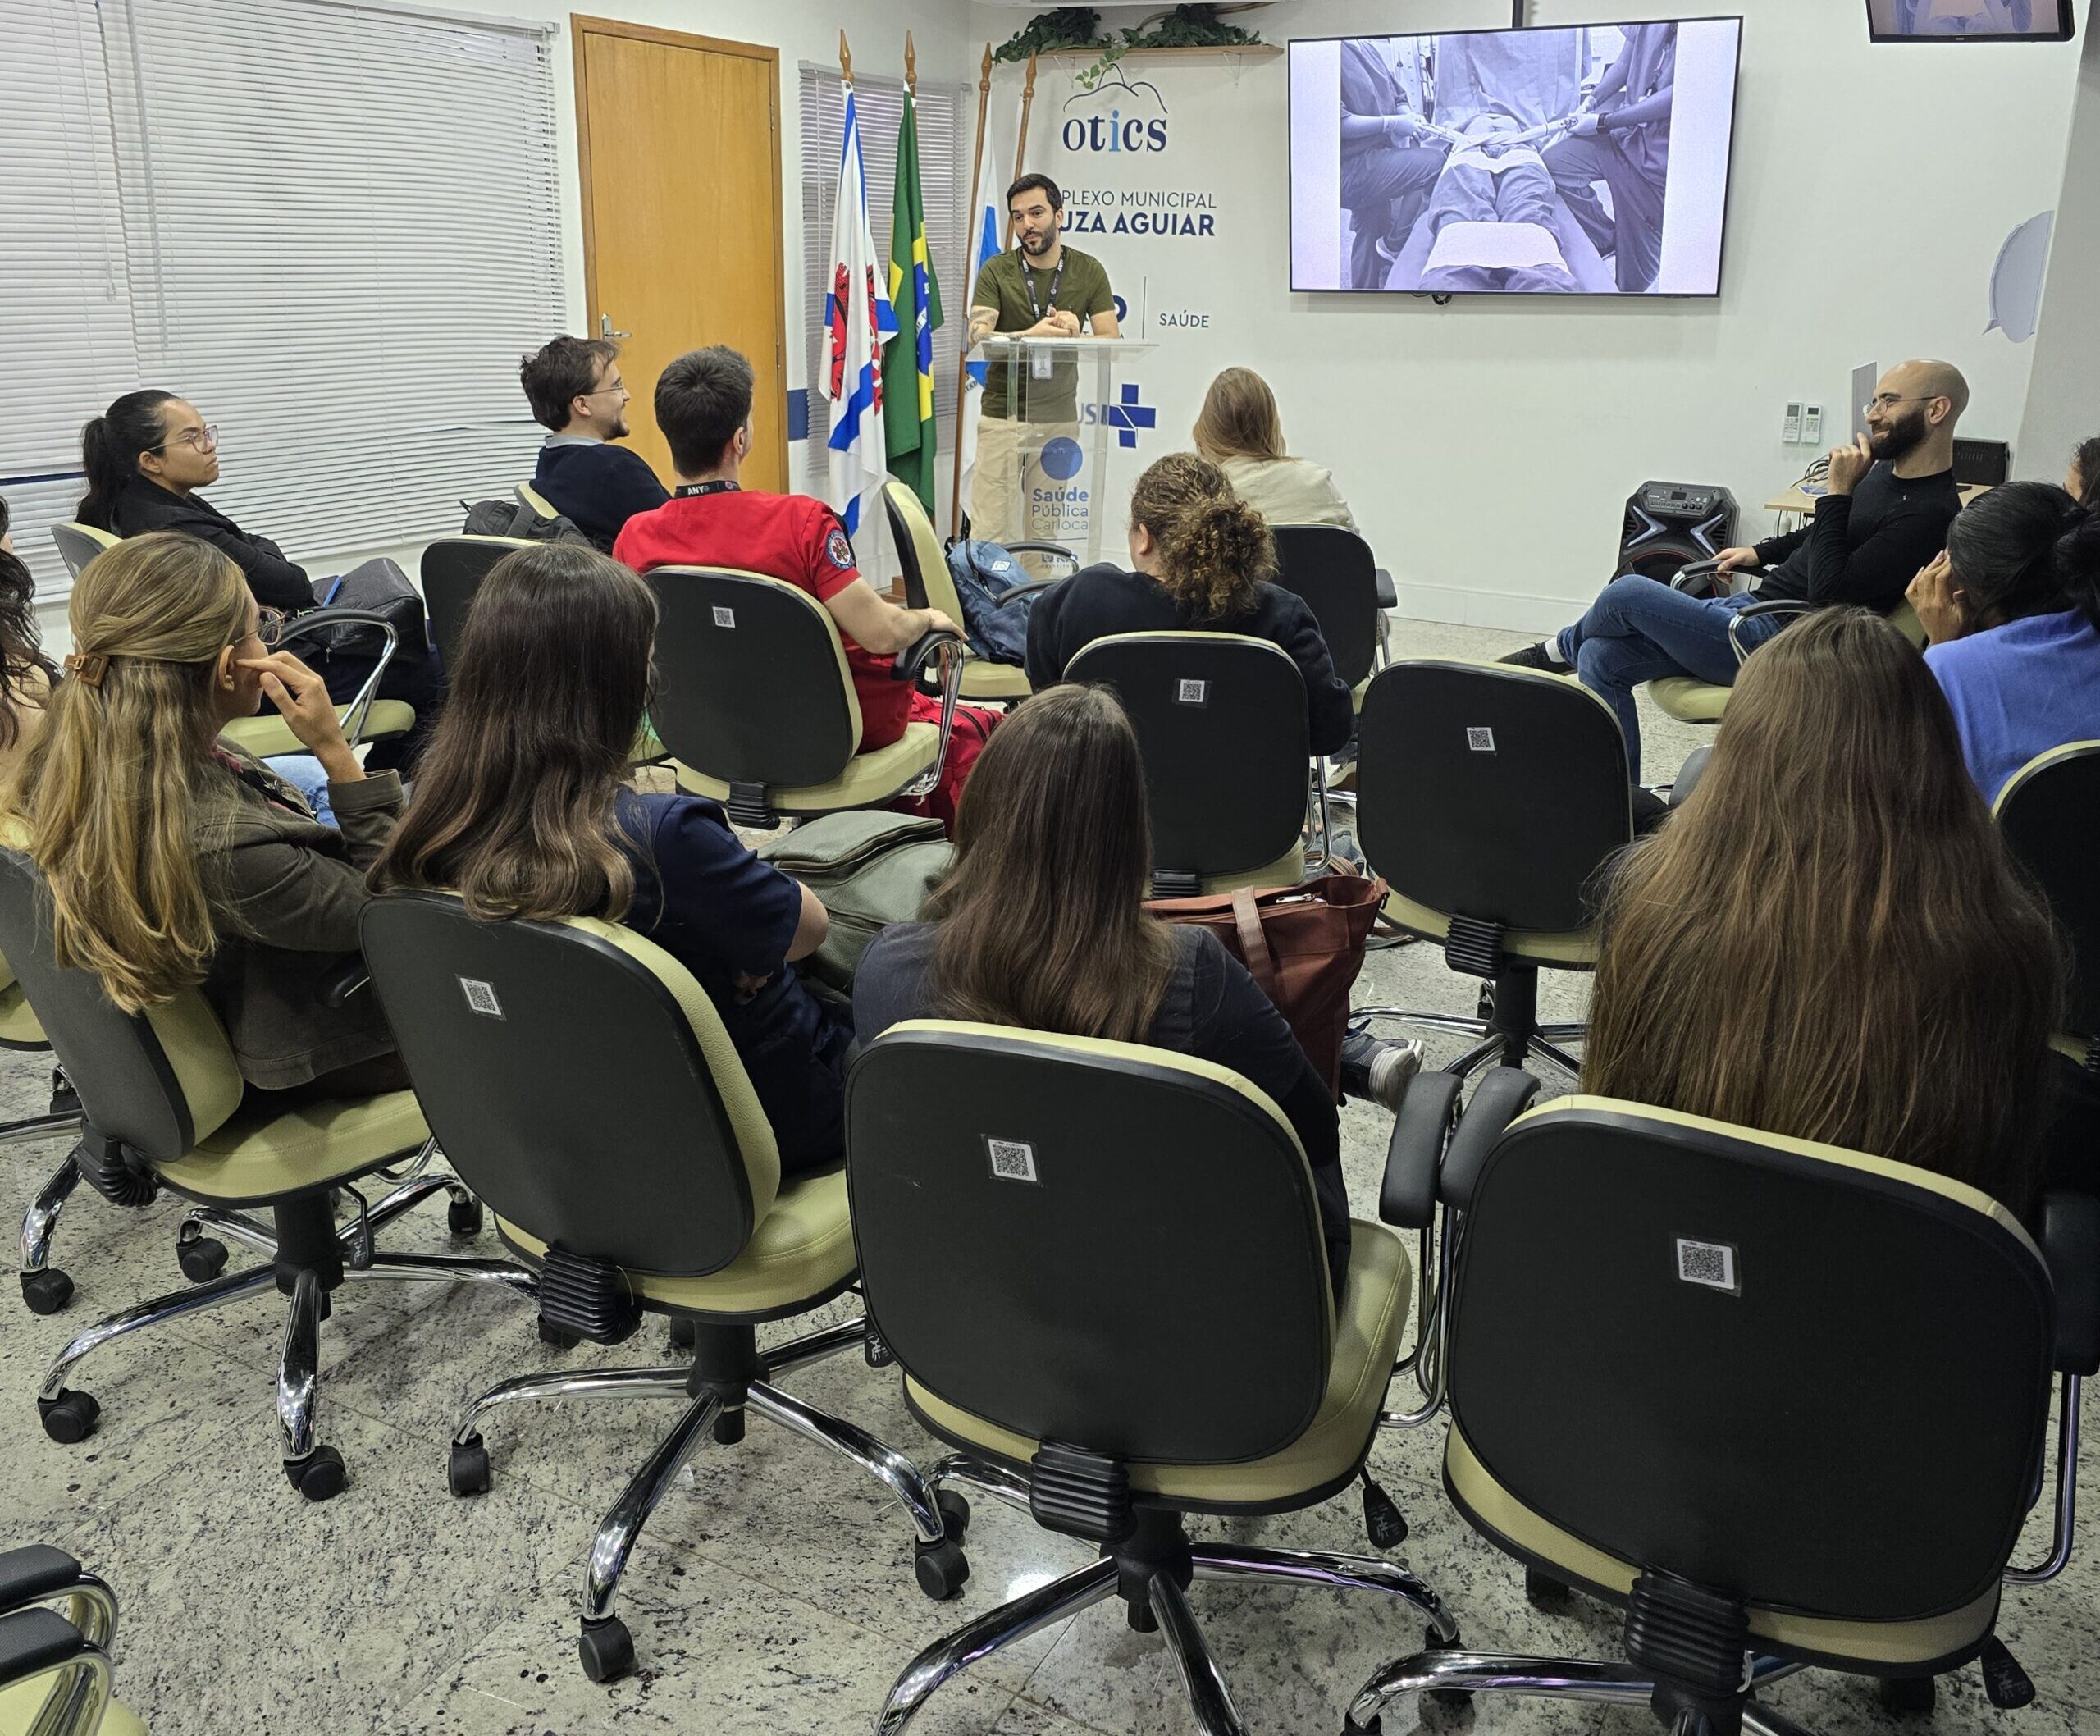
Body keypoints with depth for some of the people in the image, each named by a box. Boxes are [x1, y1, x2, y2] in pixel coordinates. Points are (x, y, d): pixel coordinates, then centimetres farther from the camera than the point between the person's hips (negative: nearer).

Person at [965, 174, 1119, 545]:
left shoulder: (1089, 271, 4)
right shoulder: (996, 271, -1)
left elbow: (1111, 341, -2)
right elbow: (978, 337, -13)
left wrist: (1073, 337, -24)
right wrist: (1033, 335, -31)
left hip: (1059, 419, 2)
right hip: (1002, 416, -2)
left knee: (1045, 532, 7)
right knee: (989, 533, -5)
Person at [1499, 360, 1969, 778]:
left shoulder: (1929, 514, -18)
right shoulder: (1887, 469, 13)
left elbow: (1829, 592, -23)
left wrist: (1838, 492, -21)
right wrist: (1761, 552, 24)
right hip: (1754, 605, 10)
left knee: (1627, 593, -15)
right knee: (1602, 658, -1)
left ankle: (1557, 651, 19)